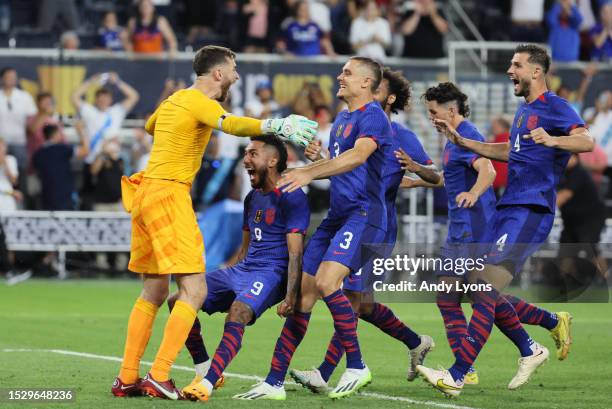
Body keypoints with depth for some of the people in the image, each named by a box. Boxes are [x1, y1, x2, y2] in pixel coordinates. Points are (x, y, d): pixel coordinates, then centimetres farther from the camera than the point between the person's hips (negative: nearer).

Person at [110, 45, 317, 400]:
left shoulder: (175, 99, 19)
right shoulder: (200, 102, -9)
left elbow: (150, 126, 41)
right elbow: (231, 124, -32)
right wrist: (273, 125, -43)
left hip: (146, 193, 10)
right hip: (169, 194, -10)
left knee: (154, 292, 14)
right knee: (194, 290, -11)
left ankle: (127, 378, 13)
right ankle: (159, 377, -18)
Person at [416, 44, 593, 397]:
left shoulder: (555, 107, -8)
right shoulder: (524, 110, 21)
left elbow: (587, 141, -24)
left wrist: (552, 140, -43)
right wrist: (460, 141, 30)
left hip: (530, 212, -10)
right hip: (509, 209, 10)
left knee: (485, 292, -15)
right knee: (480, 285, 11)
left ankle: (456, 377, -17)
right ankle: (530, 350, 24)